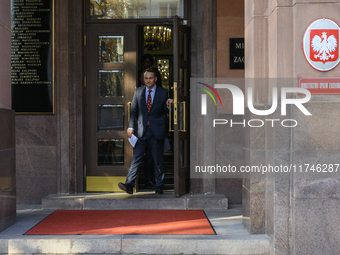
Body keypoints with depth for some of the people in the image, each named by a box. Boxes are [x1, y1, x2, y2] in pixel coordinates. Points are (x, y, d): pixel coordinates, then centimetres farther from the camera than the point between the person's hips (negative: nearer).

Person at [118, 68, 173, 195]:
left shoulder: (163, 92, 4)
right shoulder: (138, 91, 9)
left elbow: (165, 111, 7)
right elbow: (134, 110, 9)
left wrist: (168, 105, -15)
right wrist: (130, 126, -1)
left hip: (157, 131, -1)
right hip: (141, 131, 1)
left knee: (158, 160, 6)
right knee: (136, 158, -5)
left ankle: (159, 187, 16)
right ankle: (129, 185, -8)